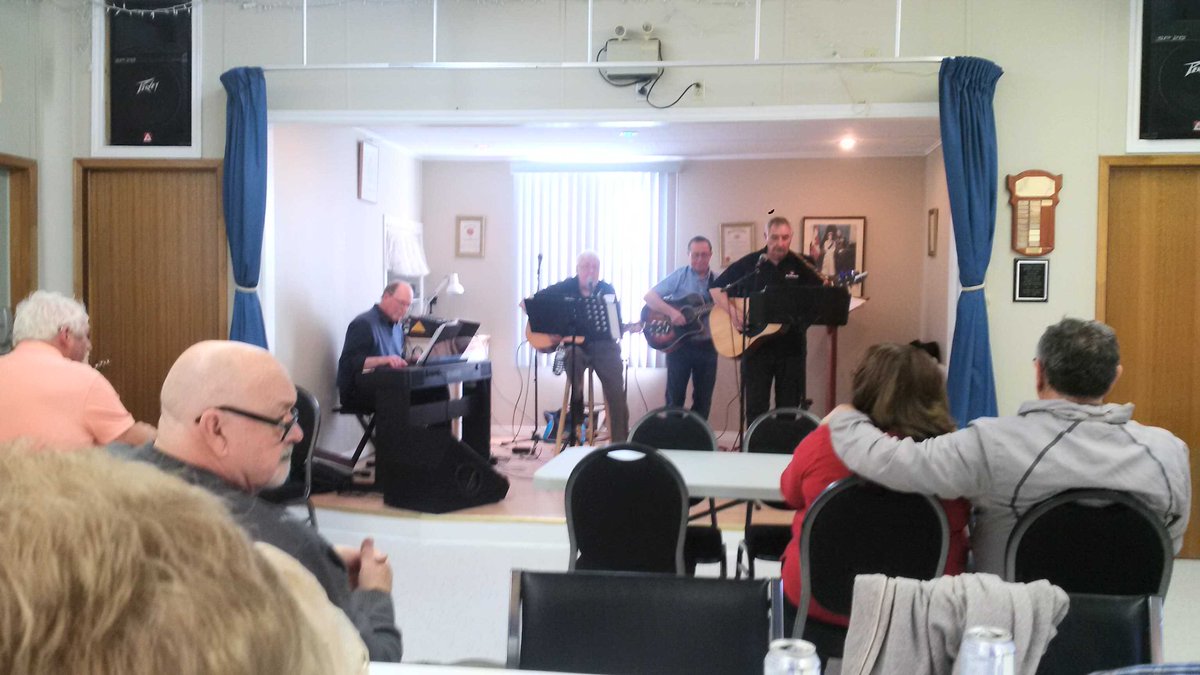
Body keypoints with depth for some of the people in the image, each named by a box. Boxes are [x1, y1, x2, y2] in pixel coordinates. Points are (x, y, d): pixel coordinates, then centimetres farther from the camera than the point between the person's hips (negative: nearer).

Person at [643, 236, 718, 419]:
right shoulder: (679, 276, -3)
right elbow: (649, 296, -10)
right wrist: (671, 312, -22)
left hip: (707, 346, 3)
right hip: (679, 344, -3)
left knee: (703, 400, 8)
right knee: (675, 398, 1)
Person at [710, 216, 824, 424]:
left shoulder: (800, 265, 1)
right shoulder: (750, 263, -1)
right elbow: (716, 288, 2)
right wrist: (732, 312, -12)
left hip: (791, 346, 1)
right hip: (756, 345, -1)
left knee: (790, 407, 8)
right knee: (756, 407, 4)